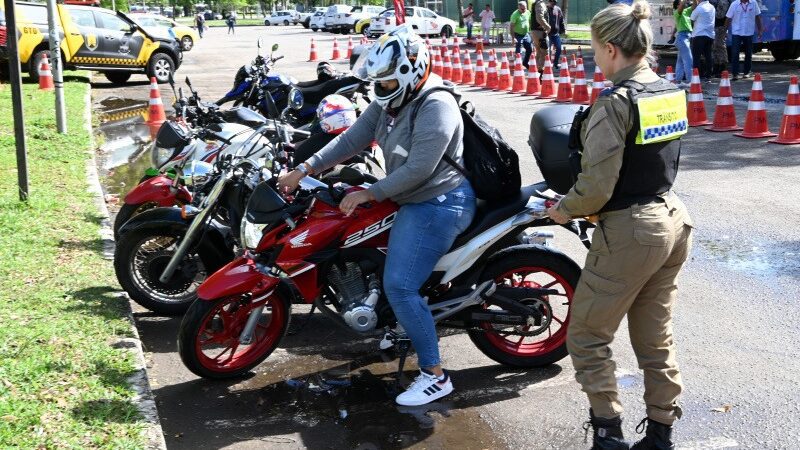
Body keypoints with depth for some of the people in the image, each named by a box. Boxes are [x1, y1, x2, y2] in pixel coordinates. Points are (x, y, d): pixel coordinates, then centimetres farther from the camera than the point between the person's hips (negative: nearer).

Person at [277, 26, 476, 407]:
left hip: (439, 206, -11)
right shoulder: (390, 102, 8)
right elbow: (352, 139, 4)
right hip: (414, 201, 11)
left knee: (400, 286, -15)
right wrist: (305, 169, -5)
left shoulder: (435, 107, -21)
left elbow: (418, 169, -26)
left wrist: (369, 194, -20)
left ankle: (435, 376, -6)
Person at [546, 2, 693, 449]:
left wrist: (564, 209, -3)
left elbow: (597, 186, -22)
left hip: (630, 231, -8)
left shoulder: (615, 103, -19)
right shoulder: (672, 92, 5)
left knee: (586, 336, 7)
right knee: (656, 337, 17)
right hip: (673, 220, 8)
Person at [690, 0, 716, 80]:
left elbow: (692, 19, -2)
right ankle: (708, 75, 9)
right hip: (710, 35, 7)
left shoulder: (699, 8, -11)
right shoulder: (712, 7, 11)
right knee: (708, 56, 8)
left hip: (699, 35, -7)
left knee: (696, 56, -3)